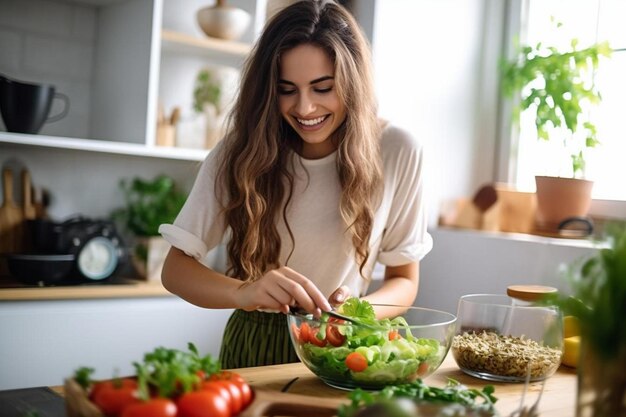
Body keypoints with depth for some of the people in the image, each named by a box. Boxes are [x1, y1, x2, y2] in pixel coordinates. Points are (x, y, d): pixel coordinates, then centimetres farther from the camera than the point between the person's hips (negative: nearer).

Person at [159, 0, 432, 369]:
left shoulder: (396, 153, -9)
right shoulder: (241, 153, -8)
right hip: (253, 347, 0)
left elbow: (405, 281, 0)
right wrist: (244, 292, -28)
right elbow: (176, 268, -8)